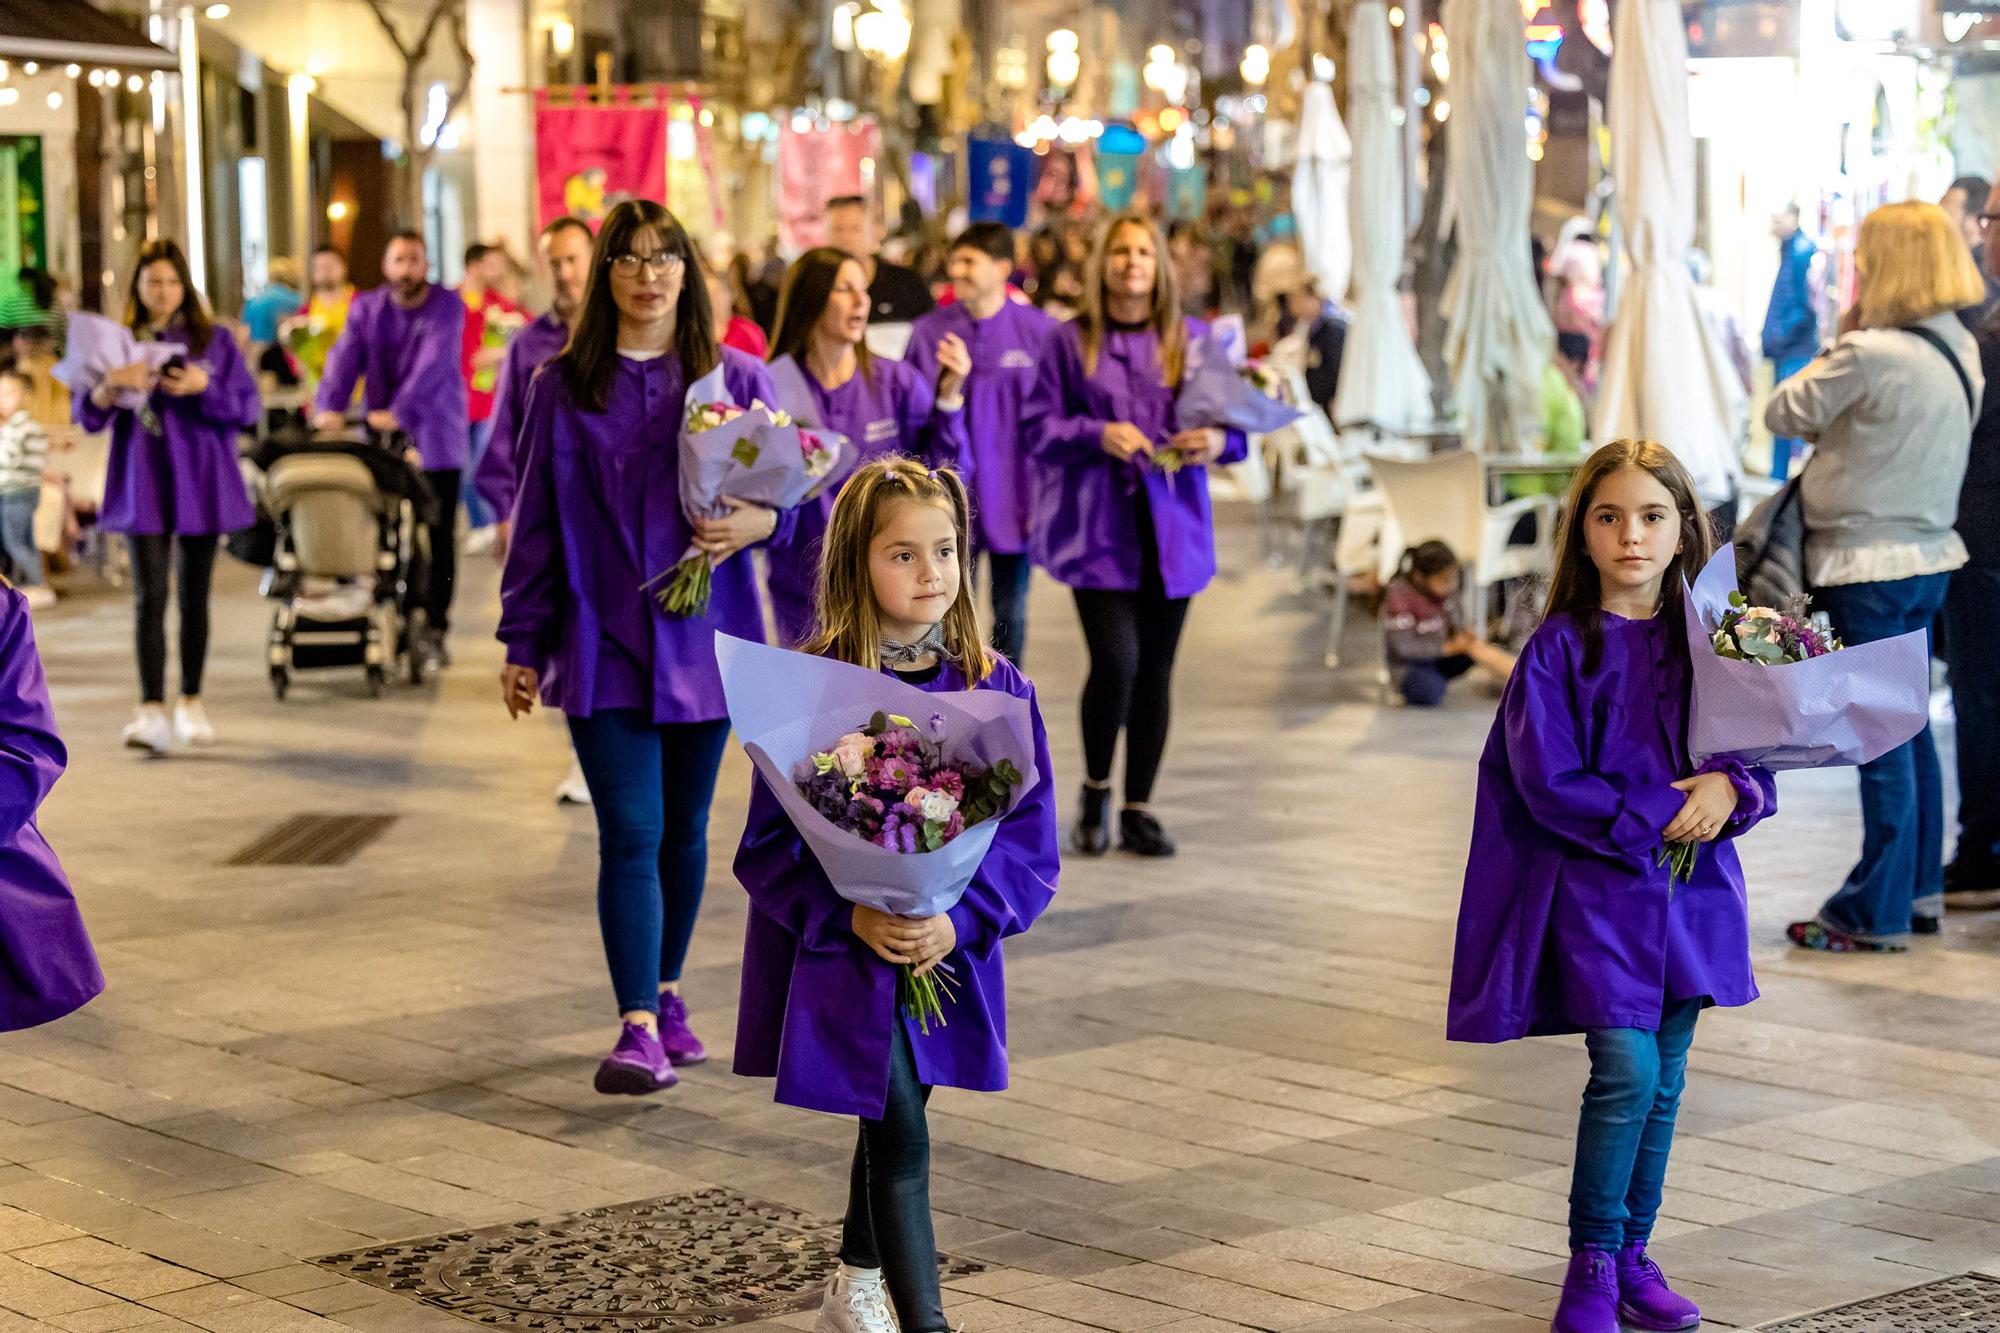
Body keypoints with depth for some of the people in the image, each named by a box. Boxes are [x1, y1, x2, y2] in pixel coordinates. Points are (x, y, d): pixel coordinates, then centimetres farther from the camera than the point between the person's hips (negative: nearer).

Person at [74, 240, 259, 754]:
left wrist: (204, 387, -18)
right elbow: (87, 416, 3)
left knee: (194, 596, 8)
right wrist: (109, 386, -19)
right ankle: (153, 712, -15)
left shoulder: (215, 341, 5)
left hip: (199, 484, 1)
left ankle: (191, 705, 20)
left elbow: (247, 407, 0)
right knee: (150, 598, -9)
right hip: (142, 485, 0)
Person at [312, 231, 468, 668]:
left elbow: (433, 364, -19)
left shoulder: (447, 307, -5)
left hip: (435, 438, -2)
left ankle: (434, 627, 3)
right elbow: (345, 358, -8)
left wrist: (400, 413, -31)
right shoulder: (367, 308, 6)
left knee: (440, 535, -1)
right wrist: (330, 407, -26)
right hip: (381, 436, 2)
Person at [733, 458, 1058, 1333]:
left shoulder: (996, 688, -3)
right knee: (900, 1141, -12)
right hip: (842, 956, -4)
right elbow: (768, 844, -10)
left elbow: (1031, 836, -3)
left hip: (948, 955, 4)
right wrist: (850, 917, -23)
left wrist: (960, 921, -17)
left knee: (890, 1121, 21)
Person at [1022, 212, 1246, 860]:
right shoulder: (1070, 341, 1)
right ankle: (1095, 790, 9)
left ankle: (1138, 808, 18)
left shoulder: (1193, 339, 7)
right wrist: (1097, 434, -16)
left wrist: (1218, 440, -12)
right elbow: (1039, 427, 0)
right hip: (1099, 528, -3)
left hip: (1172, 527, 3)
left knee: (1156, 670, 6)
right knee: (1115, 661, -15)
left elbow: (1237, 420, 10)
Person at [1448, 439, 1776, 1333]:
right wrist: (1658, 816, -16)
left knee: (1664, 1081, 9)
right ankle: (1591, 1261, 3)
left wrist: (1731, 788, -16)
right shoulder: (1560, 647, -8)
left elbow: (1757, 751, 7)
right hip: (1597, 885, -4)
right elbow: (1549, 782, -12)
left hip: (1690, 886, 4)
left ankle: (1633, 1257, 23)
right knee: (1626, 1069, -13)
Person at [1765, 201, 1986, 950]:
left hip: (1870, 564, -9)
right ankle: (1920, 889, 25)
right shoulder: (1960, 349, 7)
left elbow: (1785, 415, -10)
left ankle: (1878, 911, 3)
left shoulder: (1872, 355, -20)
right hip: (1928, 555, 9)